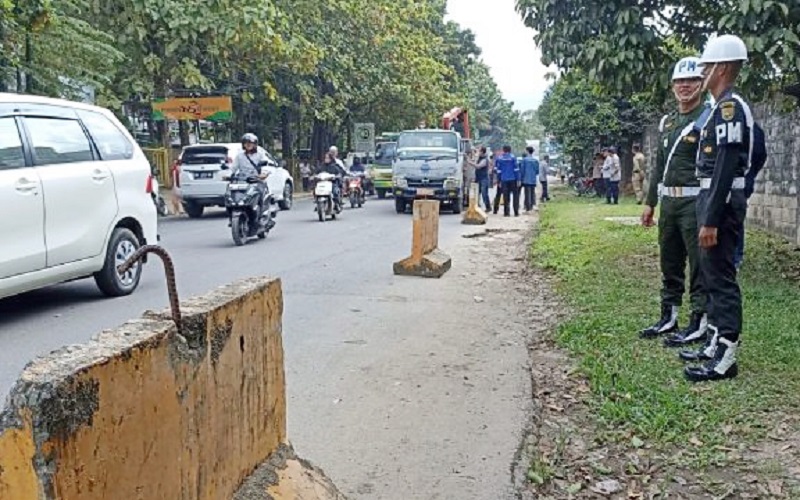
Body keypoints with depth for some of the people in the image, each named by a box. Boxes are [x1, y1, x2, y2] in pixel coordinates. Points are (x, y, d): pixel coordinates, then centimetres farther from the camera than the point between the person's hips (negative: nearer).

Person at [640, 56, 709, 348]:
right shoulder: (667, 122, 16)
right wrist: (650, 202, 18)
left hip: (694, 202, -8)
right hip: (668, 201, 8)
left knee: (699, 265, -3)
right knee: (669, 263, 15)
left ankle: (700, 323, 4)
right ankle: (668, 318, 26)